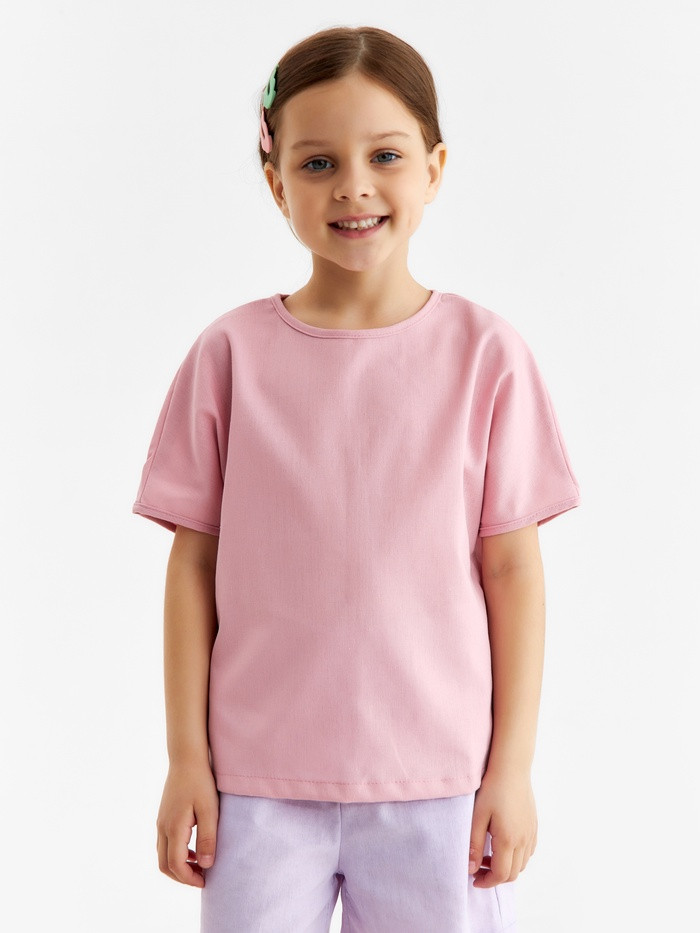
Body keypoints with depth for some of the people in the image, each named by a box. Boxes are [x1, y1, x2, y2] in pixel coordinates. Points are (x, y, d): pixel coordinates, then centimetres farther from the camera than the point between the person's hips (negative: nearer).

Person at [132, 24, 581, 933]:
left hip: (438, 785, 0)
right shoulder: (231, 355, -3)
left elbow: (512, 568, -1)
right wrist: (186, 758, 1)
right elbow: (196, 563, 1)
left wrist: (513, 767, -1)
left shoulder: (484, 354, -3)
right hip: (260, 783, 0)